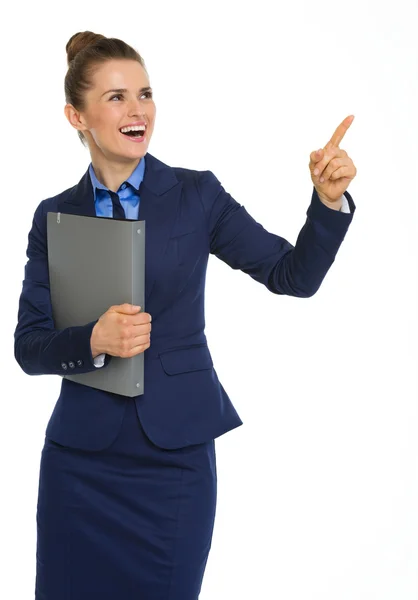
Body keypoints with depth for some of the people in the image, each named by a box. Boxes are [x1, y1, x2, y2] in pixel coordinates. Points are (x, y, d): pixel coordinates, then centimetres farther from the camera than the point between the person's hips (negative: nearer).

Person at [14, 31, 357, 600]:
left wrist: (329, 200, -17)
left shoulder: (196, 195, -1)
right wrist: (95, 340, -18)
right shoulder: (55, 215, 2)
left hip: (176, 454, -1)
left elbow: (294, 275, -1)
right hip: (81, 456, 1)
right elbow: (28, 347, 1)